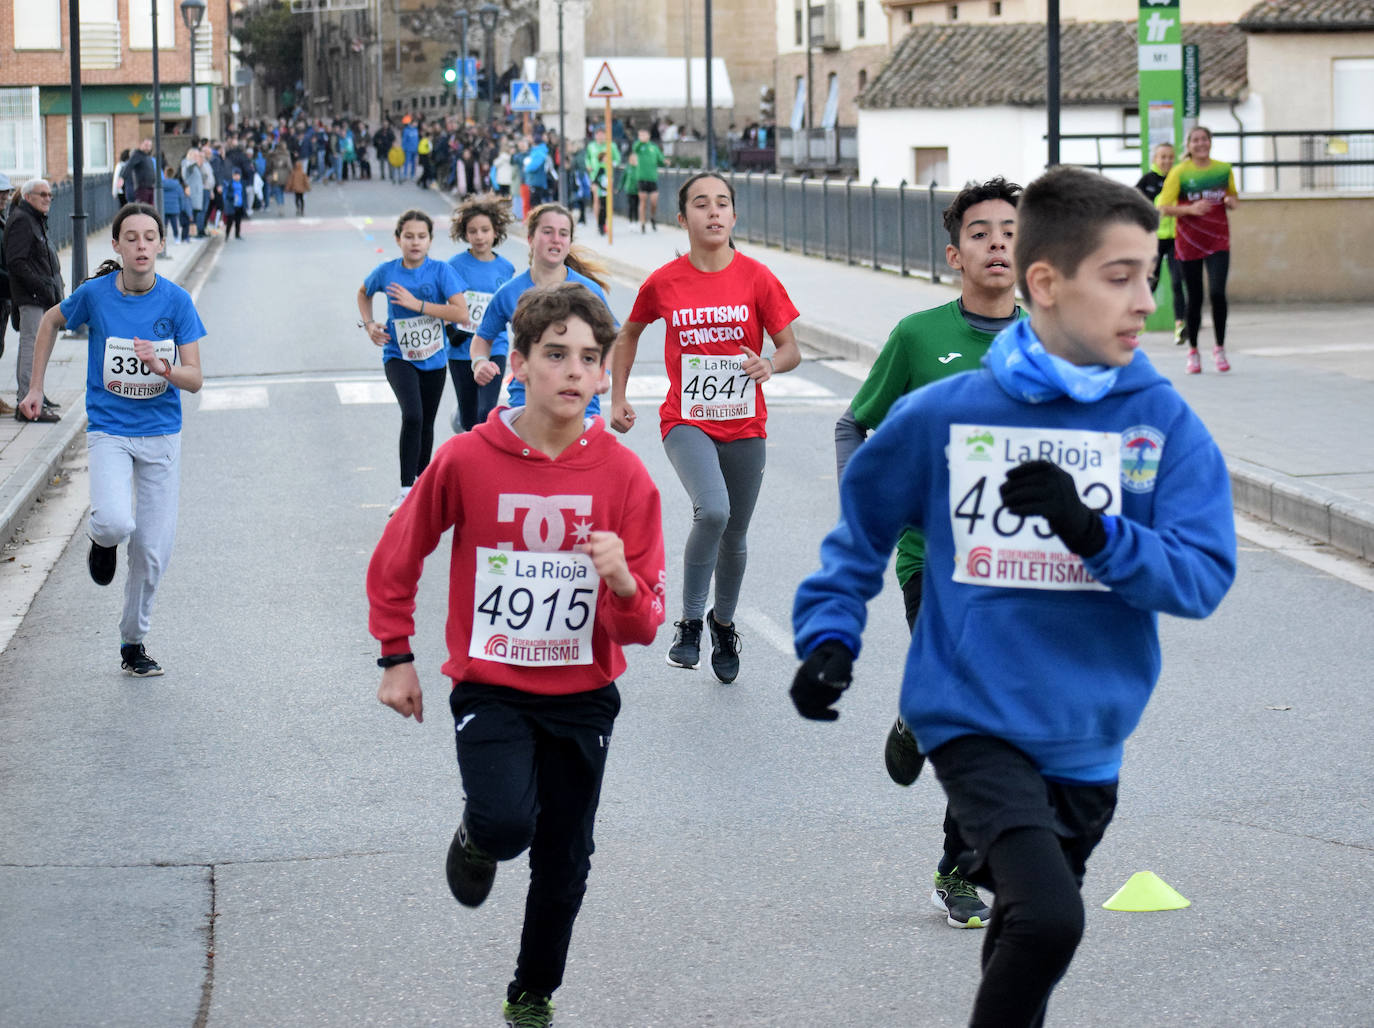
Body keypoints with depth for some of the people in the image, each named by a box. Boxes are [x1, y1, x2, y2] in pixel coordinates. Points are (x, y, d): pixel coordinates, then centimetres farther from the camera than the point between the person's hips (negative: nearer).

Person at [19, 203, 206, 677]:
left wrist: (162, 367, -29)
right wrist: (36, 387, 13)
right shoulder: (95, 294, -9)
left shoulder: (176, 301, -8)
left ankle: (133, 643, 25)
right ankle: (102, 540, 12)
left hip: (161, 433, 1)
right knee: (116, 523, -27)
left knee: (153, 550, 4)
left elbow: (195, 379, -8)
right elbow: (51, 321, 12)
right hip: (109, 431, -1)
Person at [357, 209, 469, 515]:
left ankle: (422, 482, 37)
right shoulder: (386, 271, -6)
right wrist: (369, 325, 1)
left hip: (433, 359, 1)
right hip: (398, 356, -1)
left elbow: (462, 313, -21)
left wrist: (417, 304, -23)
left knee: (426, 423, 15)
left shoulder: (441, 271, -12)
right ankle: (406, 490, -19)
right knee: (412, 416, -23)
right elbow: (363, 293, 17)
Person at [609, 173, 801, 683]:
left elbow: (791, 349, -1)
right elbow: (628, 335, 15)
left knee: (734, 535, 13)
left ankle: (723, 623, 41)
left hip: (743, 425, 2)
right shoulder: (664, 283, -4)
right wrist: (618, 399, 11)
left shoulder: (756, 278, -5)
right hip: (686, 421, -2)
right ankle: (689, 623, -11)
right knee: (712, 510, -28)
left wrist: (770, 364, -24)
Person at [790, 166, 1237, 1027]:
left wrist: (1096, 533, -25)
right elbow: (864, 524, 11)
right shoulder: (945, 414, -6)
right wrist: (828, 636, 2)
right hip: (976, 720, -3)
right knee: (1048, 917, -25)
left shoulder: (1164, 422, -5)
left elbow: (1203, 577, -11)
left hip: (1085, 741, 3)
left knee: (1027, 940, 20)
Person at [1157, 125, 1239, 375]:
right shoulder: (1180, 172, -3)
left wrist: (1231, 202, -2)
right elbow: (1163, 208, -6)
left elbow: (1232, 196, 22)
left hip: (1218, 240, 1)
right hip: (1188, 242, -1)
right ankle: (1193, 351, 19)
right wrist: (1190, 209, -21)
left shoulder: (1224, 169, 6)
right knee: (1194, 298, 3)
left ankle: (1219, 348, 0)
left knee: (1218, 292, -15)